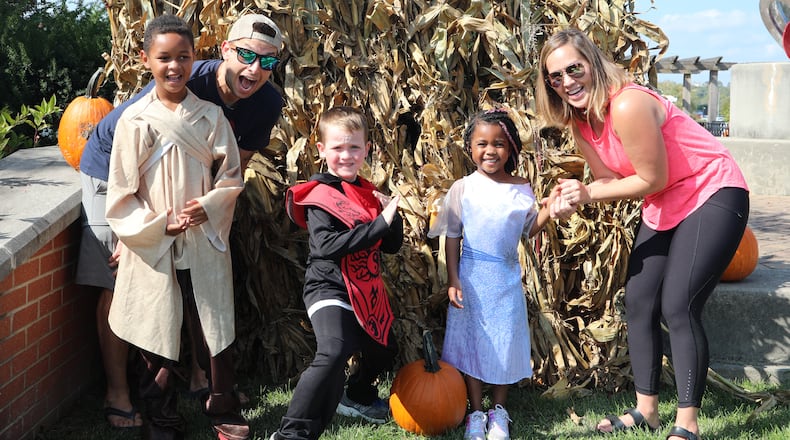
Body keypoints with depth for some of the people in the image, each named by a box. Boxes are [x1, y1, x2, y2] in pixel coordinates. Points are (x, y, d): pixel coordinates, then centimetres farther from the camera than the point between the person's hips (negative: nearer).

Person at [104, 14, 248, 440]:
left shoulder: (210, 116, 0)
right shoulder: (134, 120, -4)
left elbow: (231, 177, 5)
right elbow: (121, 192, -3)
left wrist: (209, 205, -12)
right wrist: (158, 225, -13)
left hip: (205, 242, 1)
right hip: (152, 246, -1)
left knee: (215, 330, 8)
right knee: (155, 338, 8)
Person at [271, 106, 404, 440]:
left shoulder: (369, 194, 9)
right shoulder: (320, 196, -12)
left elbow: (392, 246, 11)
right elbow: (328, 245, -26)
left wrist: (392, 215, -9)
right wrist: (379, 223, -27)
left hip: (366, 293, 8)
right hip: (329, 289, -8)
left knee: (384, 350, 25)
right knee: (334, 353, -30)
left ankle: (357, 397, 54)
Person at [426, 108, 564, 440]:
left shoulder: (522, 190, 1)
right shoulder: (463, 188, -4)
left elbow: (528, 230, 5)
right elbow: (452, 237, -2)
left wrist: (548, 209, -13)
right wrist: (452, 281, -8)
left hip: (507, 278, 1)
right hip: (471, 276, -1)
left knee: (505, 341, 7)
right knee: (471, 339, 5)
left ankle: (498, 411, 23)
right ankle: (476, 413, 19)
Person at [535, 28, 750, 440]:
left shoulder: (627, 106, -29)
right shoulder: (580, 120, -1)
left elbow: (653, 179, -22)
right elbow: (609, 177, 0)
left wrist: (589, 195, -19)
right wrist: (564, 201, -15)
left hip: (713, 194, -9)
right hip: (664, 206, 9)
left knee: (677, 307, -15)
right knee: (638, 304, 7)